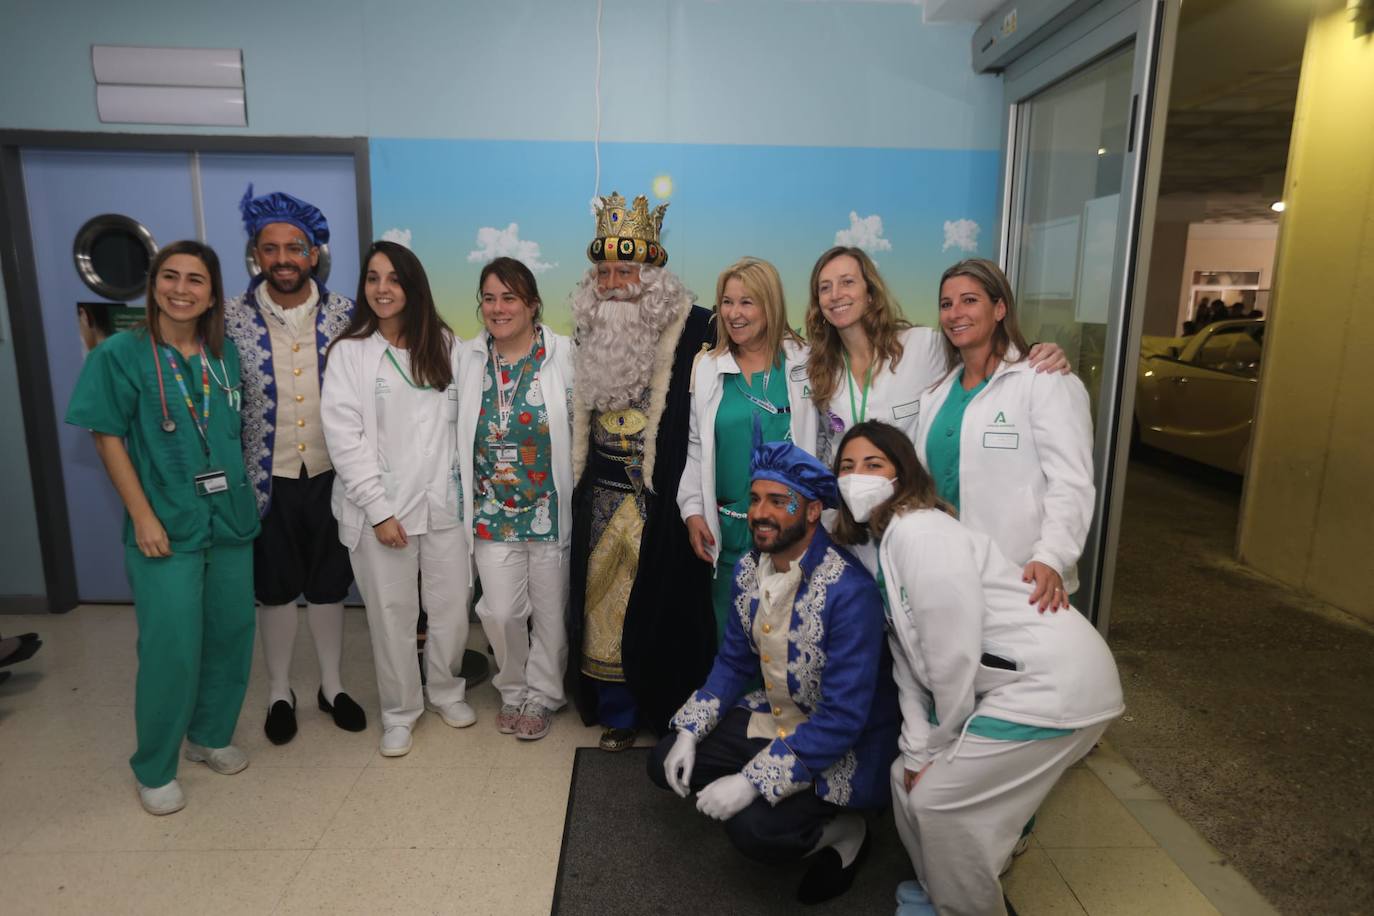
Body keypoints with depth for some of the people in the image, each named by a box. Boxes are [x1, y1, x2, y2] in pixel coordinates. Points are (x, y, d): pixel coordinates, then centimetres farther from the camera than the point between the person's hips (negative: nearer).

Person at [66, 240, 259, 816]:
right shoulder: (121, 353, -6)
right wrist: (143, 517, -12)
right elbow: (108, 440, -6)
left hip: (231, 518, 4)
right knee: (171, 648, 1)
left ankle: (210, 736, 34)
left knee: (231, 635, 11)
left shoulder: (226, 353, 5)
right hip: (167, 525, -4)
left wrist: (245, 495, 6)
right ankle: (154, 769, 22)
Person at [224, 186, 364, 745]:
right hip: (269, 478, 0)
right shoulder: (233, 318, -5)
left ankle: (332, 685, 32)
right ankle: (279, 692, 33)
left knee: (328, 585, 14)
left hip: (331, 474, 1)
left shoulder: (344, 315, -4)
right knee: (276, 589, 14)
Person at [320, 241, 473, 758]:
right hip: (381, 506, -2)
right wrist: (379, 509, -12)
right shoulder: (348, 352, -2)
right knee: (392, 615, 7)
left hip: (444, 500, 2)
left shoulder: (445, 345, 6)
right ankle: (399, 712, 27)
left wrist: (469, 489, 1)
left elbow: (463, 421, 6)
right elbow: (344, 437, -8)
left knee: (452, 607, 9)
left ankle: (446, 690, 34)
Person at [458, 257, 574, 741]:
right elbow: (457, 430, 7)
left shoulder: (563, 354, -7)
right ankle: (513, 690, 31)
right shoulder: (468, 358, 2)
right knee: (501, 612, 5)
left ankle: (542, 695, 32)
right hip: (492, 512, 2)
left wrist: (574, 492, -6)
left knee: (549, 610, 10)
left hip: (550, 508, -2)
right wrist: (465, 502, 6)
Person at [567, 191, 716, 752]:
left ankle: (669, 712, 22)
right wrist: (575, 483, 18)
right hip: (602, 495, 6)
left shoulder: (690, 329, -10)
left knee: (659, 601, 2)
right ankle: (616, 712, 27)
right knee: (605, 599, 11)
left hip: (661, 497, -5)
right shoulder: (589, 332, 9)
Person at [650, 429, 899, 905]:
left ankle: (842, 832, 5)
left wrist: (752, 781, -28)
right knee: (666, 765, 2)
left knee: (754, 828, -25)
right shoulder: (749, 568, -6)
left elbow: (843, 719, -29)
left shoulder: (850, 591, -29)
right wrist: (689, 732, -4)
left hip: (842, 744, -7)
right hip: (774, 717, 8)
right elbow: (735, 660, 7)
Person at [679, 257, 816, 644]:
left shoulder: (804, 364, -1)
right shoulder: (708, 368, 7)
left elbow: (824, 443, 0)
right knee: (729, 640, 12)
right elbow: (697, 447, 11)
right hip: (728, 531, 3)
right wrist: (693, 510, 3)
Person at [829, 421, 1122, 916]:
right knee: (909, 778, 11)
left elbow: (955, 653, -21)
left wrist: (943, 745, -6)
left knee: (942, 800, -6)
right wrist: (918, 751, 2)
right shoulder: (875, 546, 8)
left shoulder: (918, 532, -20)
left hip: (1056, 681, -9)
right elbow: (909, 662, 7)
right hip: (1001, 684, 9)